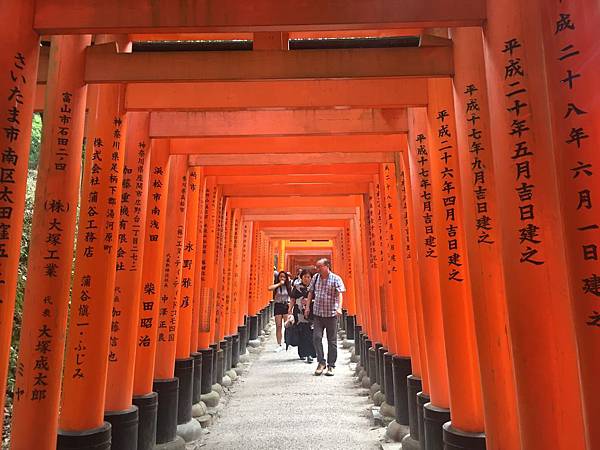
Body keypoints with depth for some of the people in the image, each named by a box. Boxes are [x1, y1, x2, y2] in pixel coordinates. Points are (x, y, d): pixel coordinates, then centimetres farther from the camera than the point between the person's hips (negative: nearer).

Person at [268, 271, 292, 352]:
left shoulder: (288, 286, 4)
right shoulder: (276, 286, -1)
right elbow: (270, 288, -24)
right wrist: (279, 284, -17)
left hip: (286, 306, 1)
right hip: (278, 306, -1)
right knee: (278, 326, 1)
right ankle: (279, 345, 8)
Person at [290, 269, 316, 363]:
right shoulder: (297, 287, 10)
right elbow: (292, 300, 10)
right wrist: (290, 310, 4)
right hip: (299, 312, 1)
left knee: (309, 333, -9)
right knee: (301, 333, 3)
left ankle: (310, 354, -9)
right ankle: (302, 353, 16)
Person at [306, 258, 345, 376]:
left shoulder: (336, 279, -6)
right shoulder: (315, 277, 6)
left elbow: (340, 294, -15)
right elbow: (311, 292, 15)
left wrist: (339, 308, -29)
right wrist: (308, 307, 11)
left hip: (331, 314, -3)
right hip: (318, 313, 3)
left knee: (332, 340, 5)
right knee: (316, 337, -5)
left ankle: (331, 366, 15)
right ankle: (321, 362, 9)